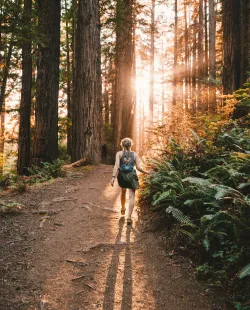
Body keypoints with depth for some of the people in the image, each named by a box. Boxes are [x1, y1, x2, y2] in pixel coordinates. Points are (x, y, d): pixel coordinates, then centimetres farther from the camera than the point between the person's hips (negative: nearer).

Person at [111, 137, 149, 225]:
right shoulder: (135, 154, 5)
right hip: (131, 176, -1)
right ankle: (129, 217, -12)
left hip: (122, 176, 2)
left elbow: (116, 165, -12)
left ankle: (123, 209, 47)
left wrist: (113, 177, -18)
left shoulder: (119, 153, 2)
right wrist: (146, 172, 14)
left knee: (123, 191, 28)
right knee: (132, 196, 0)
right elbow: (138, 167, -2)